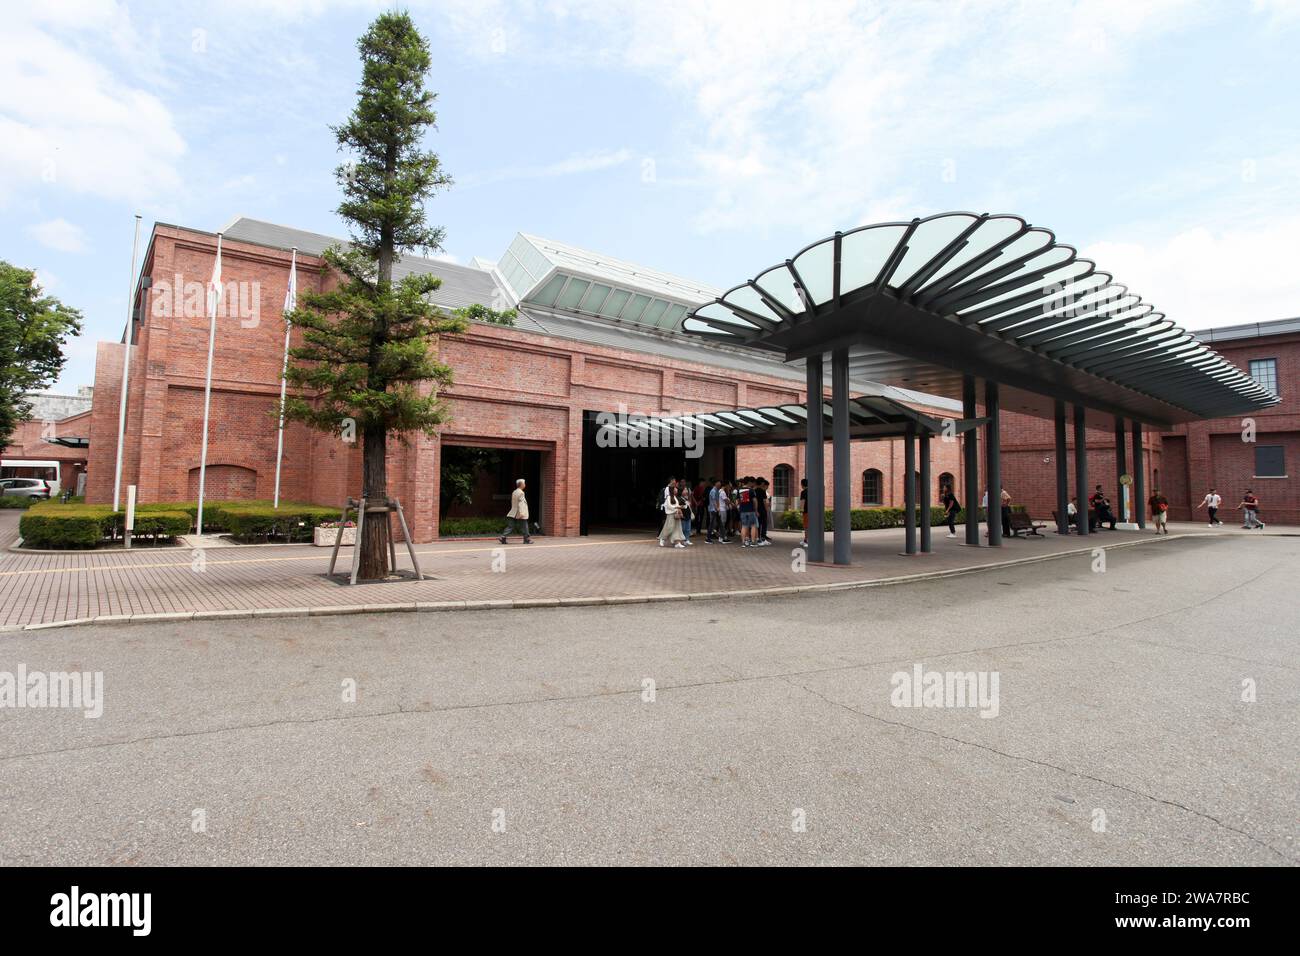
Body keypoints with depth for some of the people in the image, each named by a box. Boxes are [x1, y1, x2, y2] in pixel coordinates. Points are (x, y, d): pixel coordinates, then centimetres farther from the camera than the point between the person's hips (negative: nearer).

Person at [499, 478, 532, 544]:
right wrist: (521, 513, -23)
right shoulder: (521, 493, -13)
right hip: (520, 514, -8)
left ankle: (503, 537, -5)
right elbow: (520, 503, -20)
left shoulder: (514, 492, 14)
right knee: (524, 527, 3)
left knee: (510, 526, 5)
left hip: (513, 514, 8)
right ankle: (527, 539, 11)